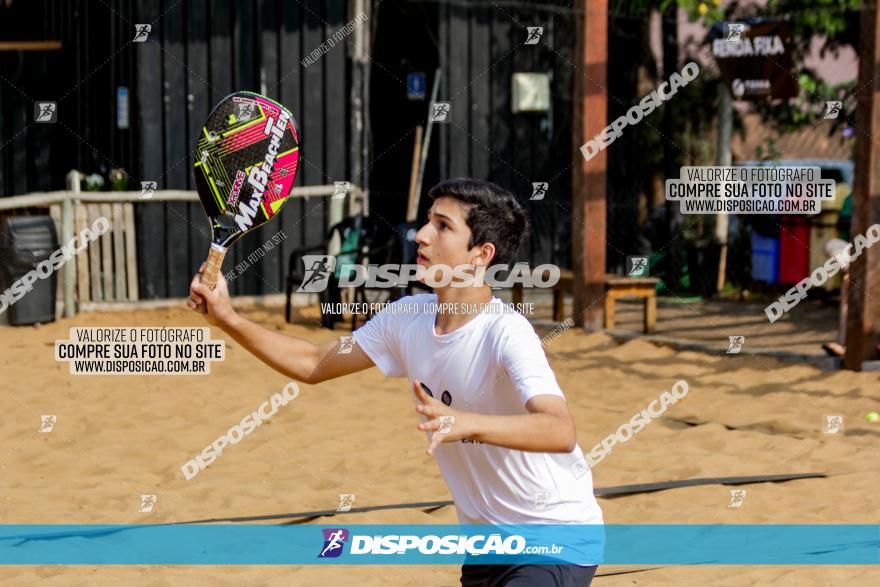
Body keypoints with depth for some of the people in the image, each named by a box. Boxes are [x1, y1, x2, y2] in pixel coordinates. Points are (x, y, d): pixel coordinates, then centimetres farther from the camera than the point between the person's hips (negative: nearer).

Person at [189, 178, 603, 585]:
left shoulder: (505, 333, -24)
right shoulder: (407, 318, -2)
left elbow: (560, 432, -39)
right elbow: (313, 364, 10)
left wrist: (465, 423, -55)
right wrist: (228, 319, -3)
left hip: (555, 540, -7)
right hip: (485, 541, 7)